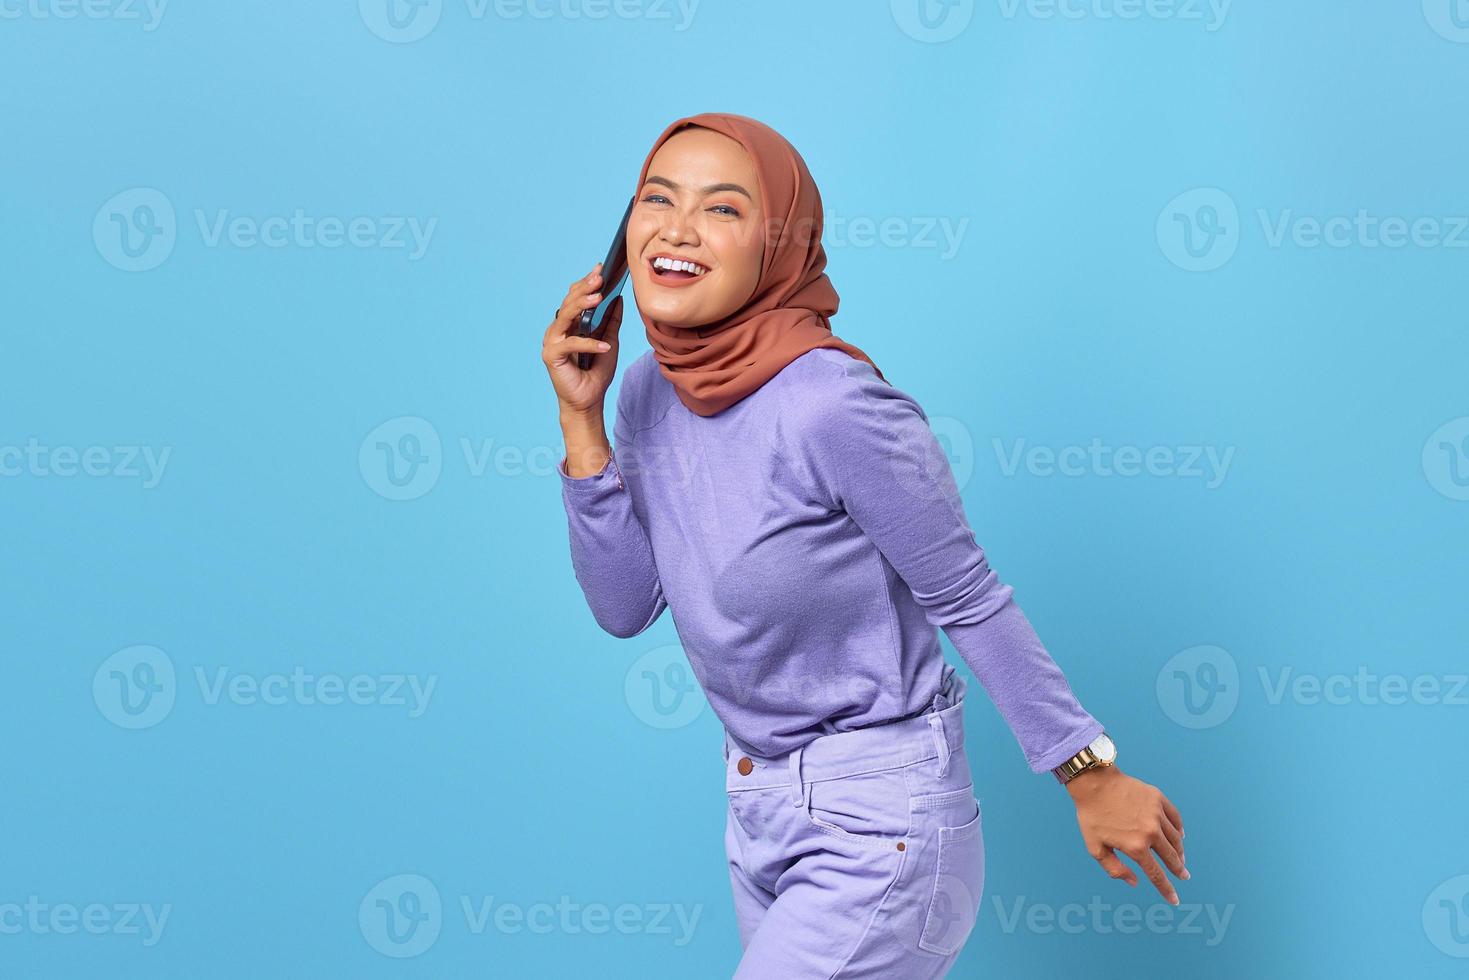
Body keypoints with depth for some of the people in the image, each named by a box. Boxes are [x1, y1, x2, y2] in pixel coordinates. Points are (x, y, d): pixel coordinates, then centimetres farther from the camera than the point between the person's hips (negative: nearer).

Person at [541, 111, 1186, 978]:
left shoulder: (836, 406, -25)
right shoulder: (651, 392, -2)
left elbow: (971, 603, -16)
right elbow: (625, 606, 0)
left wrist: (1092, 777, -8)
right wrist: (581, 420, -9)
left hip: (880, 827, -8)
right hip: (756, 811, 8)